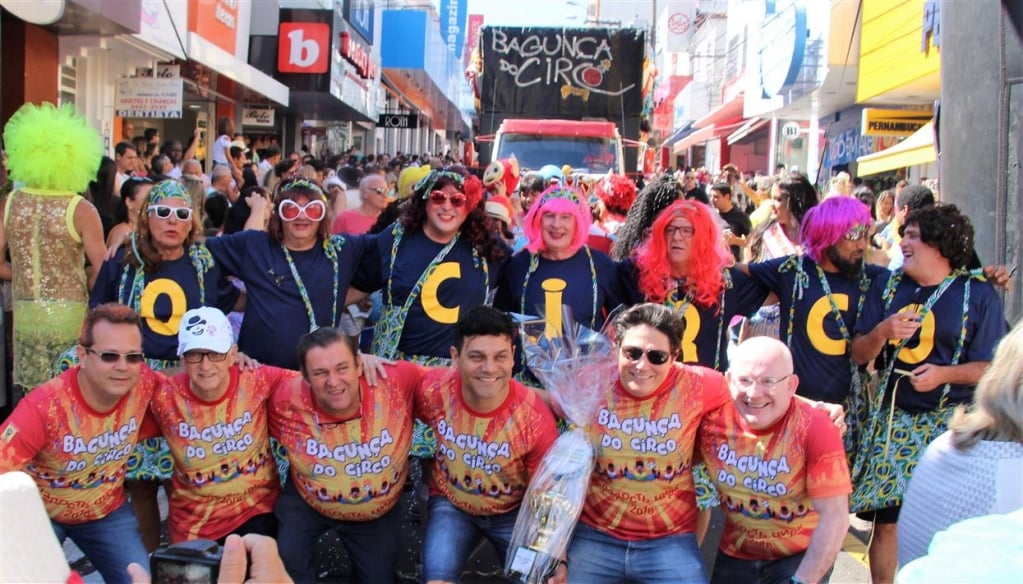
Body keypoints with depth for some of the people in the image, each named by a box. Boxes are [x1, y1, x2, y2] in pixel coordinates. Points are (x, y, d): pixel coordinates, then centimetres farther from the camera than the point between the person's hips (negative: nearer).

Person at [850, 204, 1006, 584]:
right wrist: (882, 332, -14)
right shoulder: (887, 287, 9)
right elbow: (859, 354, 6)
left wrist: (945, 373, -19)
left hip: (953, 423, -3)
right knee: (885, 519, 3)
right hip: (892, 421, 3)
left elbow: (992, 367, -3)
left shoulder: (979, 294, -1)